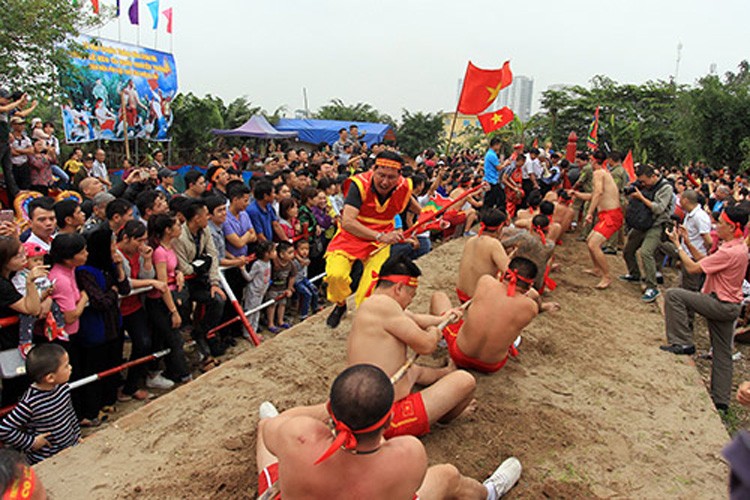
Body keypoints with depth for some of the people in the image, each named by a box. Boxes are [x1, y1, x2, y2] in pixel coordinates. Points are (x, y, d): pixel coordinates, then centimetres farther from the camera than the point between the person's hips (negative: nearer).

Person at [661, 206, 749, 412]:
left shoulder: (729, 252, -23)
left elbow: (693, 268, -20)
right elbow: (705, 261, 12)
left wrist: (677, 244, -12)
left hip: (720, 304, -10)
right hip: (729, 307, 10)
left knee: (673, 295, -15)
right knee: (722, 354, 14)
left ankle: (683, 343, -8)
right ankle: (721, 400, 23)